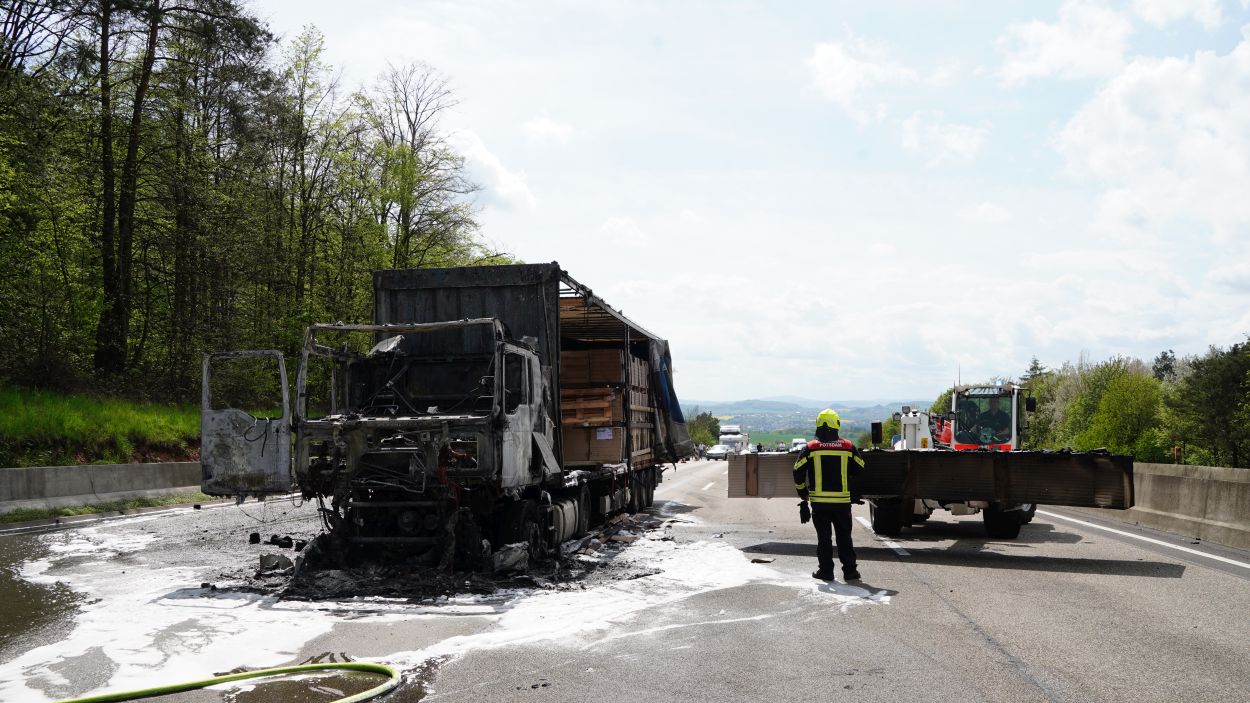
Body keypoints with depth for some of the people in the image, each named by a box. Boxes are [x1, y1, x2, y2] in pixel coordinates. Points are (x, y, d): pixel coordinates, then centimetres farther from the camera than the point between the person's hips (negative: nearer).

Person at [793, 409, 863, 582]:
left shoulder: (810, 448, -2)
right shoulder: (848, 447, 0)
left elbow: (798, 472, -2)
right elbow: (859, 468, 8)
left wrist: (803, 494, 8)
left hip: (819, 501, -1)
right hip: (842, 501, 1)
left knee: (824, 537, 7)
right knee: (844, 537, 9)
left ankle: (826, 570, 8)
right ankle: (850, 570, 9)